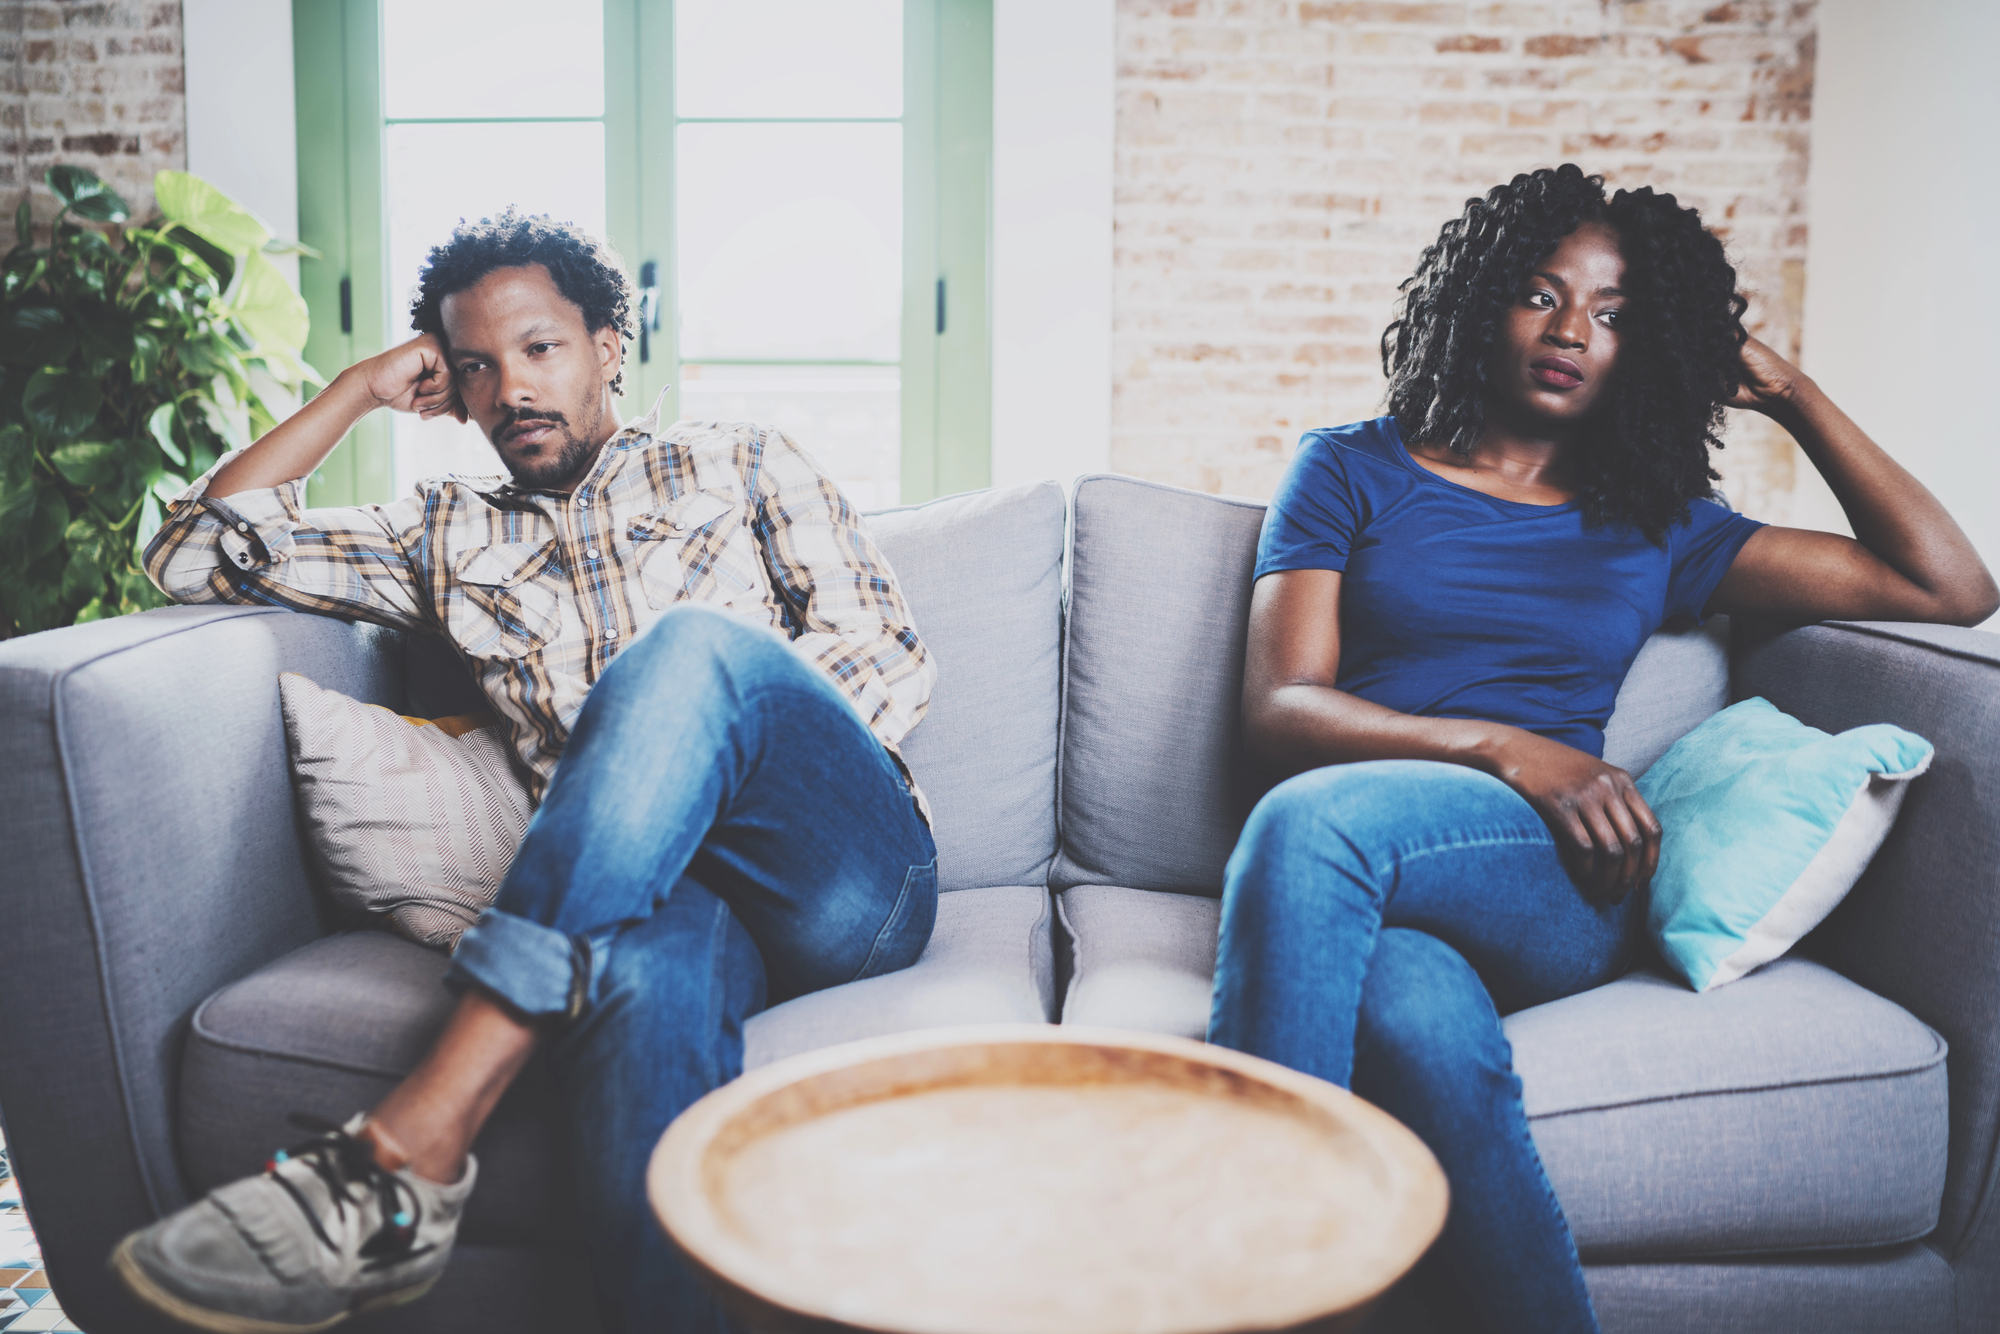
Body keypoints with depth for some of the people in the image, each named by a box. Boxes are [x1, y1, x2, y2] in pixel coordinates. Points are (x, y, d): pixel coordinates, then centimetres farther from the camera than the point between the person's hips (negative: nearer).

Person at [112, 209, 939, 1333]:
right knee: (646, 970, -39)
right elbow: (199, 555, 24)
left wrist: (699, 721, -5)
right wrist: (357, 392, 21)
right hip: (662, 893, 1)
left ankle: (413, 1150, -39)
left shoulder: (740, 466, 20)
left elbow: (896, 666, 10)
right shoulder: (453, 537, 27)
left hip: (849, 872, 0)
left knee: (689, 644, -32)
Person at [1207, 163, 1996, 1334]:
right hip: (1369, 887, 0)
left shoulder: (1658, 527, 21)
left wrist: (1792, 393, 21)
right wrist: (1510, 751, -12)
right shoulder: (1351, 472, 16)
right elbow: (1279, 711, 3)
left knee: (1314, 823, -35)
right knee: (1425, 1031, -40)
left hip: (1563, 889, 1)